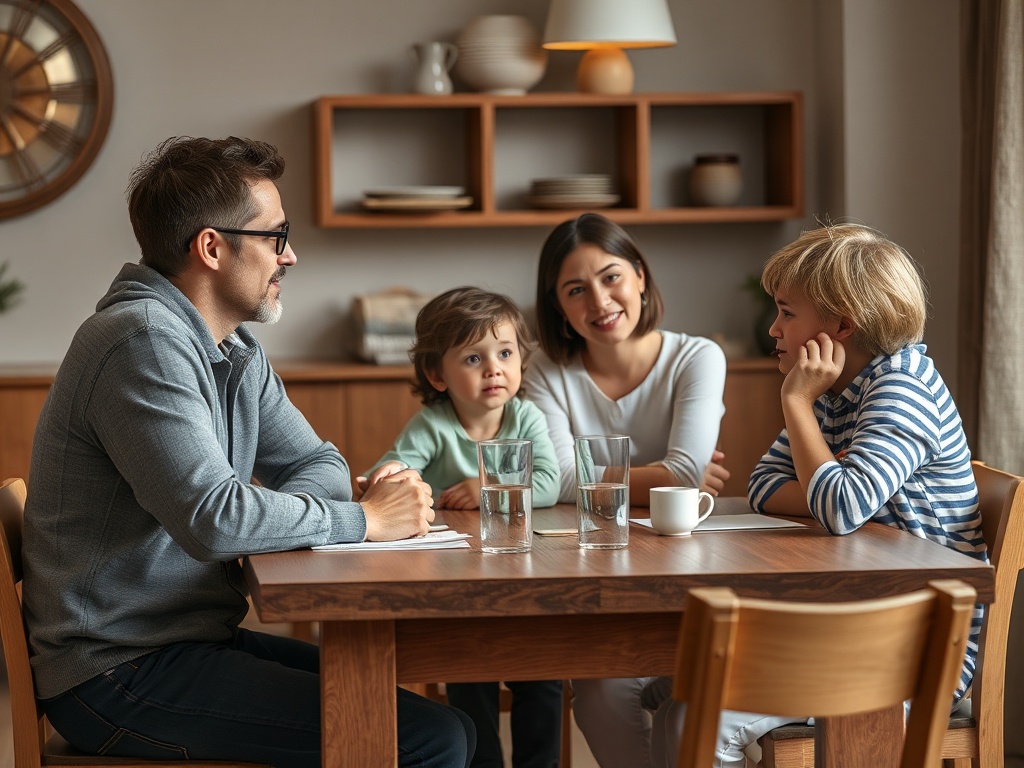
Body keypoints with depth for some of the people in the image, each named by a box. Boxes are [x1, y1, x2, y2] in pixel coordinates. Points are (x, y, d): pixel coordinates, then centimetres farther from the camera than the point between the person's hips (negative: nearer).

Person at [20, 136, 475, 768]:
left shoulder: (238, 353, 13)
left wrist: (285, 512, -8)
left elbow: (319, 464, 16)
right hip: (120, 674, -10)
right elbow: (212, 518, -27)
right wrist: (363, 519, -15)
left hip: (197, 639, 10)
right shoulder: (144, 341, -19)